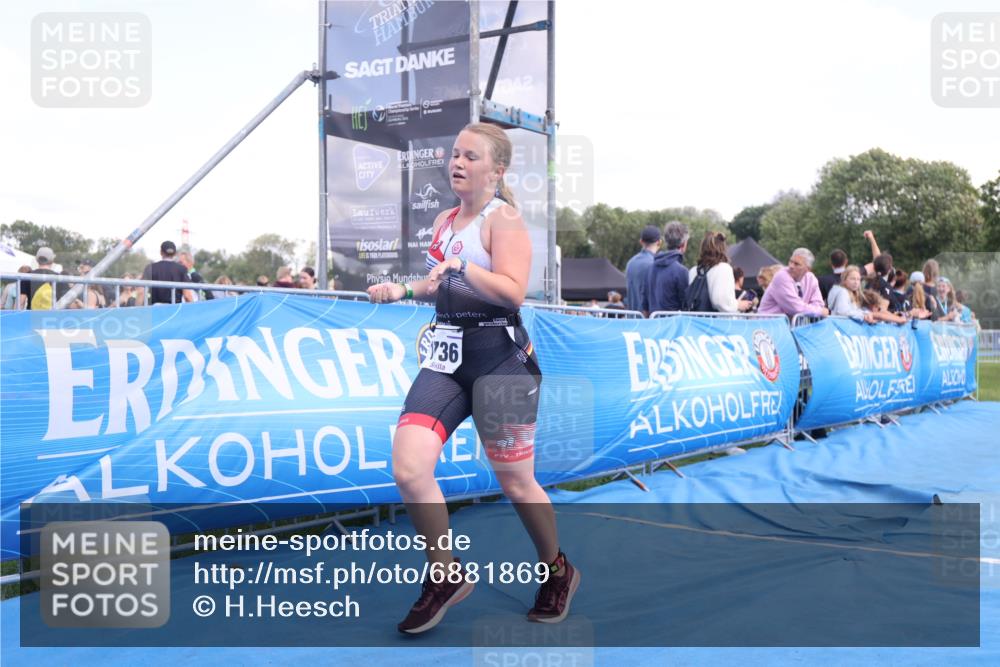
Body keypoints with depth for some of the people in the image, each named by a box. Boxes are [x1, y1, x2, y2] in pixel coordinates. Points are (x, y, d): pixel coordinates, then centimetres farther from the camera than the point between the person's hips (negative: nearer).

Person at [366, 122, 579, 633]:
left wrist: (460, 266, -26)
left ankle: (558, 571, 31)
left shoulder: (503, 217, -8)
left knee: (515, 483, 4)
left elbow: (512, 292, -19)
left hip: (500, 358, -6)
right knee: (408, 468, -9)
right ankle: (446, 575, 11)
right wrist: (402, 290, 10)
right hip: (447, 357, 7)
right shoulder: (444, 220, 14)